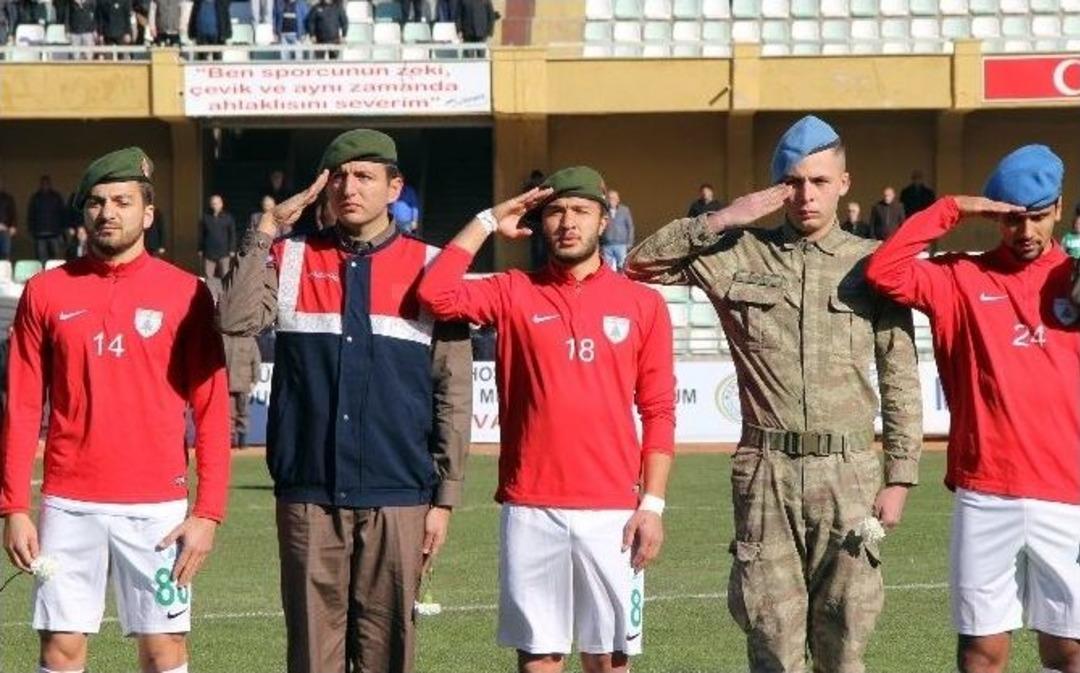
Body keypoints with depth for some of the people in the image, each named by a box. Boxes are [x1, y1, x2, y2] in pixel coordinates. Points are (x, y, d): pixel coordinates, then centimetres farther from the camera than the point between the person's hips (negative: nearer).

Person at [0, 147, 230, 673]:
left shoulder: (186, 293, 1)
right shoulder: (46, 292, 5)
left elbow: (212, 411, 1)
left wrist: (208, 511, -6)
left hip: (157, 507, -1)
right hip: (68, 506, 1)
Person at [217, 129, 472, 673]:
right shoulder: (291, 260, 8)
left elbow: (453, 394, 5)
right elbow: (236, 320, -12)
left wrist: (445, 497, 1)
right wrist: (266, 232, -8)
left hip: (398, 499, -1)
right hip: (308, 497, 1)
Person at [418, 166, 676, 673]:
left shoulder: (642, 303, 6)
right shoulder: (514, 294, 6)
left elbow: (658, 412, 5)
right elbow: (436, 293, -11)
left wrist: (652, 503, -2)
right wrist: (488, 221, -2)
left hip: (613, 511, 0)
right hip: (530, 510, 0)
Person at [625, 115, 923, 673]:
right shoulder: (739, 255, 6)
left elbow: (901, 380, 6)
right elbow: (641, 263, 3)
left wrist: (900, 476, 2)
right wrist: (721, 220, -4)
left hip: (849, 472, 0)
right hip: (766, 470, 0)